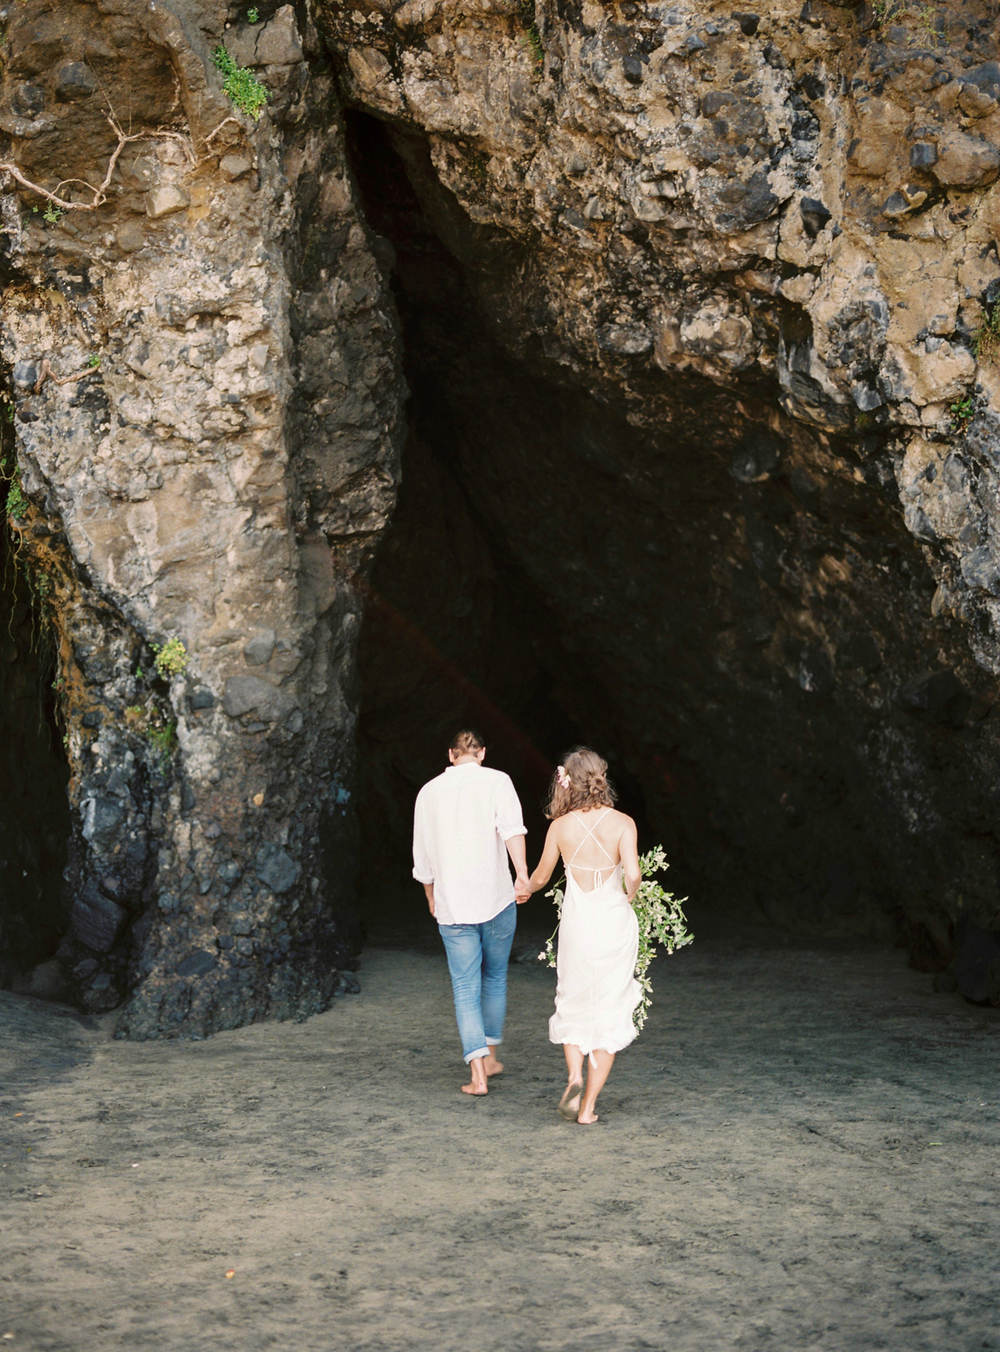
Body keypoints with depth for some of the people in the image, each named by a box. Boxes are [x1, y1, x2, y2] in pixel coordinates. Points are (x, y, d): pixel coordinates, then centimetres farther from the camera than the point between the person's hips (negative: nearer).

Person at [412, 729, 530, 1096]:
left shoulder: (429, 792, 7)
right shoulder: (496, 781, -1)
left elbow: (422, 856, 14)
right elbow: (511, 827, -20)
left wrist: (431, 897, 27)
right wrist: (523, 875, -27)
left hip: (452, 907, 1)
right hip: (496, 900, -1)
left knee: (465, 990, 3)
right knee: (495, 979, 18)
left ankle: (478, 1074, -7)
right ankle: (490, 1057, 28)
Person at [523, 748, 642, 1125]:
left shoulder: (560, 826, -3)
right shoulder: (622, 823, -8)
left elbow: (540, 876, 10)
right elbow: (633, 874, -20)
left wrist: (524, 889, 32)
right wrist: (629, 897, 2)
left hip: (576, 921, 1)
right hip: (614, 920, -1)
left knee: (573, 1005, 20)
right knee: (609, 1013, 9)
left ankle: (574, 1077, -3)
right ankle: (588, 1106, 7)